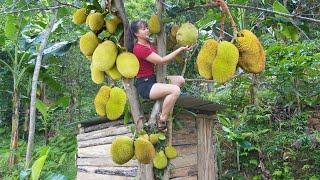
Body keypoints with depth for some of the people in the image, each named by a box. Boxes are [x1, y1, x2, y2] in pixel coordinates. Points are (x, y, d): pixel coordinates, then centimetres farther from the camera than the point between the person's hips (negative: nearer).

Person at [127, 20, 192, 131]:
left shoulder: (148, 43, 11)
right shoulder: (139, 48, -18)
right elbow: (161, 60, -20)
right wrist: (180, 49, -15)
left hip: (153, 79, 10)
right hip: (145, 85, -10)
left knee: (180, 80, 5)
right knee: (175, 90, -27)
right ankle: (162, 120, -13)